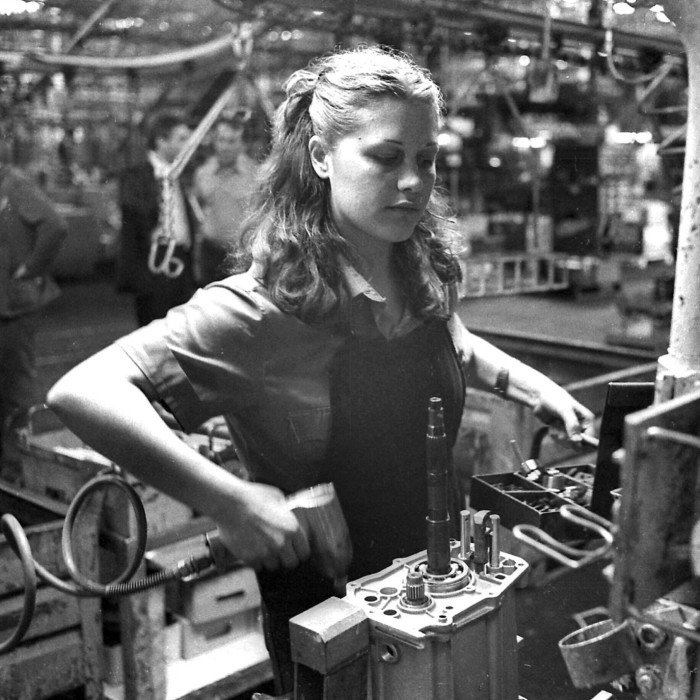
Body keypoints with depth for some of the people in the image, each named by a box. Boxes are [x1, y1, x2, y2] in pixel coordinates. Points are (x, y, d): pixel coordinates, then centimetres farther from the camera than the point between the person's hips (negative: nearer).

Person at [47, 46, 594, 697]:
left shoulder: (422, 274, -7)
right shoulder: (267, 306, -27)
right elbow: (82, 392, -34)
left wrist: (536, 387, 3)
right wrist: (229, 502, -39)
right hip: (329, 617, -6)